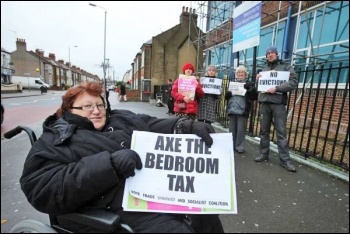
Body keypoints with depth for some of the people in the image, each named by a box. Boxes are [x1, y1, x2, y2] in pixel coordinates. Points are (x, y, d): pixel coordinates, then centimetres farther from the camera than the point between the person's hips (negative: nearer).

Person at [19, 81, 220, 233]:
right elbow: (44, 191, -13)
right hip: (126, 209, -6)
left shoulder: (123, 118, 16)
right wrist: (109, 164, -25)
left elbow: (159, 126, 9)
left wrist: (188, 126, -11)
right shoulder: (53, 142, 3)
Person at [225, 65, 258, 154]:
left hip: (242, 110, -4)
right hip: (232, 110, 4)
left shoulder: (249, 84, 5)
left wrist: (250, 89, -21)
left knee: (240, 130, 0)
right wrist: (227, 94, -2)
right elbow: (226, 97, 21)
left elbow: (255, 97, -5)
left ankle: (240, 147, 9)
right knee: (232, 129, 11)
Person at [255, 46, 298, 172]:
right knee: (264, 131, 8)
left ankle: (285, 160, 2)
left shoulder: (286, 67, 7)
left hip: (278, 104, -4)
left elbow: (294, 82, -6)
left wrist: (277, 88, -17)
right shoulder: (263, 70, 19)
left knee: (281, 132, -3)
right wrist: (257, 80, 3)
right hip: (264, 103, 4)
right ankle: (264, 154, 19)